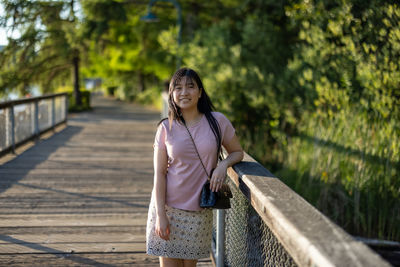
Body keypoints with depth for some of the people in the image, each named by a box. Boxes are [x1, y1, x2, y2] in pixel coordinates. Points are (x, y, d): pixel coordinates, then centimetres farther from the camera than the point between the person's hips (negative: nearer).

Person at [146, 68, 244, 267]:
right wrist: (160, 214, -11)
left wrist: (223, 164, -12)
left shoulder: (217, 121, -2)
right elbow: (159, 173, -5)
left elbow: (237, 152, 11)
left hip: (200, 210, 1)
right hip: (169, 206, -1)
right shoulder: (166, 128, -4)